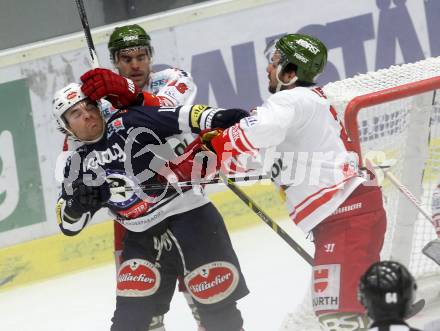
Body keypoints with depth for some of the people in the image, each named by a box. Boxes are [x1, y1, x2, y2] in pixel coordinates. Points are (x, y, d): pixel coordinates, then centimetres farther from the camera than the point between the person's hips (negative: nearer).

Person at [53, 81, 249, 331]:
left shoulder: (129, 122, -3)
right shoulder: (78, 165, 10)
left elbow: (181, 117, -11)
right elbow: (69, 224, 10)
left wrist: (218, 118, -28)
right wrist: (76, 203, -12)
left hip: (189, 215, -4)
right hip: (142, 238, 4)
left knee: (217, 300, -8)